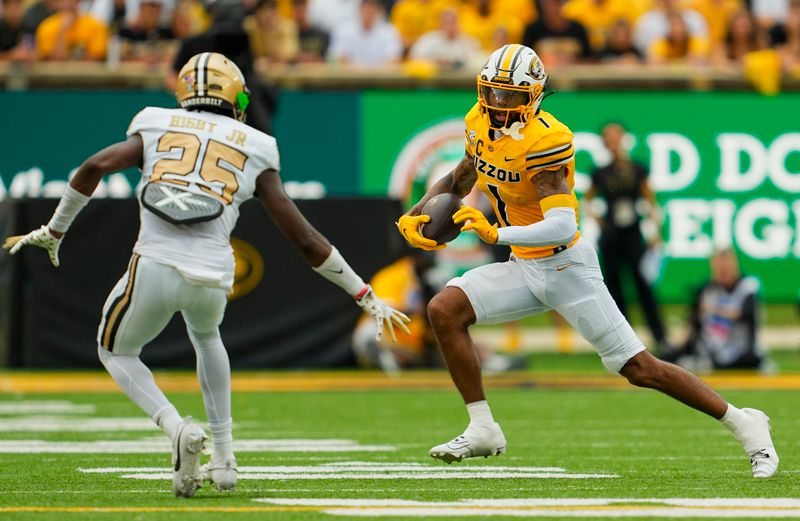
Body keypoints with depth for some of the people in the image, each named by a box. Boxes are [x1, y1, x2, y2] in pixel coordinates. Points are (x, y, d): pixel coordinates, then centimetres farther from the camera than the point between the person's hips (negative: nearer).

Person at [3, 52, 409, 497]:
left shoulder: (156, 129, 16)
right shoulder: (254, 150, 15)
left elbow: (96, 167, -1)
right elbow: (306, 241, 13)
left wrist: (54, 232, 13)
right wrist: (365, 295, 22)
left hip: (155, 266, -1)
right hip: (212, 277, 2)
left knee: (116, 351, 27)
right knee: (206, 337, 38)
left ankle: (177, 428, 0)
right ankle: (224, 456, 30)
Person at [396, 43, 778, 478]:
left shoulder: (544, 141, -25)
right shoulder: (481, 125, -1)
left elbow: (563, 227, -33)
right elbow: (459, 181, 18)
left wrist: (496, 234, -41)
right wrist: (415, 215, 4)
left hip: (566, 267, -7)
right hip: (524, 268, 7)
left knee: (639, 369, -6)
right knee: (444, 309, -11)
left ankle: (743, 424, 8)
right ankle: (482, 430, -3)